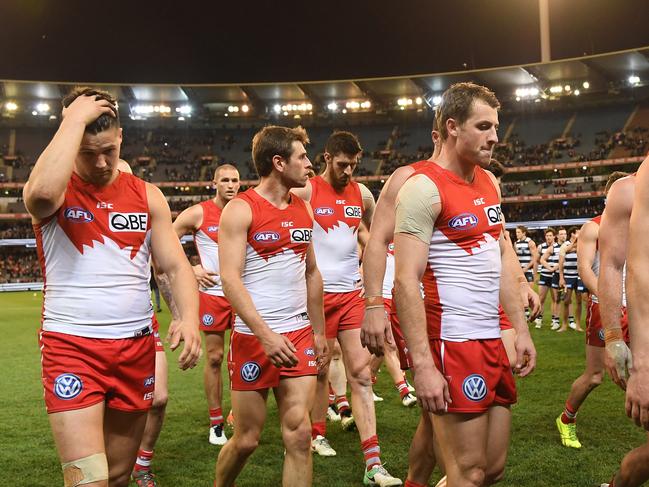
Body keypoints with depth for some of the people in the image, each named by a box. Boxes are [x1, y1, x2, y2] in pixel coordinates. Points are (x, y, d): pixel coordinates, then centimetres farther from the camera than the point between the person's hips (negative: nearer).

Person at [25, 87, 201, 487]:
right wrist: (76, 117, -21)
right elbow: (42, 191, -31)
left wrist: (189, 317, -15)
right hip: (71, 347, -4)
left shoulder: (147, 195, 8)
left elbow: (176, 266, 5)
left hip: (137, 347, 4)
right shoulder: (57, 191, -4)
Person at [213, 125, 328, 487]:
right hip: (254, 337, -5)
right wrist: (266, 335, -24)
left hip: (299, 335, 5)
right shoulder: (241, 210, -8)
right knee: (247, 439, 6)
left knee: (300, 436, -3)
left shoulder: (304, 210, 11)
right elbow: (230, 278, -16)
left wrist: (319, 331, 15)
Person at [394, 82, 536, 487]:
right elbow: (406, 282, -18)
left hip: (494, 341, 8)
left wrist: (521, 329, 13)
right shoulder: (424, 188, -13)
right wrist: (423, 364, -23)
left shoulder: (489, 182, 13)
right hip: (453, 345, -8)